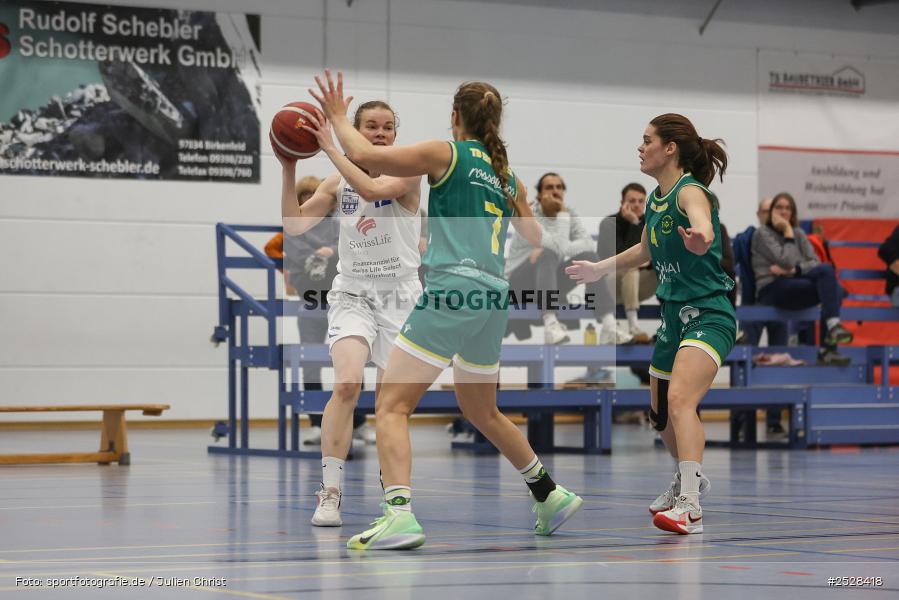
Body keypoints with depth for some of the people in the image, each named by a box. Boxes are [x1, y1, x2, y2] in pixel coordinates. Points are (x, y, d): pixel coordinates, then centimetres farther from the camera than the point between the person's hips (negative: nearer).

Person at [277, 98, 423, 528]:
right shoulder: (338, 182, 7)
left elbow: (372, 189, -25)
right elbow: (294, 225, 1)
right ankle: (329, 492, -20)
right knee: (347, 384, -20)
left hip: (400, 293, -1)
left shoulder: (408, 172, -4)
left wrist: (330, 149, -22)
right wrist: (289, 170, -7)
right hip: (352, 292, 1)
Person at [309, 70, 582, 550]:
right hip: (494, 299, 7)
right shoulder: (507, 176, 19)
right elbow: (536, 240, 33)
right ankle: (552, 496, 34)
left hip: (452, 290, -7)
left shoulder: (447, 154, 0)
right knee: (482, 412, 27)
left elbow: (365, 156, -6)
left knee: (391, 405, -8)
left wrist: (337, 117, 12)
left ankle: (399, 515, -26)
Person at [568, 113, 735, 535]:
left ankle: (689, 506, -38)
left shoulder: (690, 192, -16)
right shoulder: (656, 199, 10)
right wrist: (599, 269, 39)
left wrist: (699, 237, -64)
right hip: (673, 315, 10)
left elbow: (704, 229, -40)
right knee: (660, 414, 20)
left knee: (680, 400, -30)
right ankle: (688, 478, 47)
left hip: (708, 314, -10)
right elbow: (645, 250, 29)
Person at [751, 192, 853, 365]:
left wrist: (793, 270, -11)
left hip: (796, 287, 6)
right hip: (772, 290, -6)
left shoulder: (798, 233, 20)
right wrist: (788, 233, -5)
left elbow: (815, 263, 6)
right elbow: (786, 261, -12)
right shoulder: (762, 234, 2)